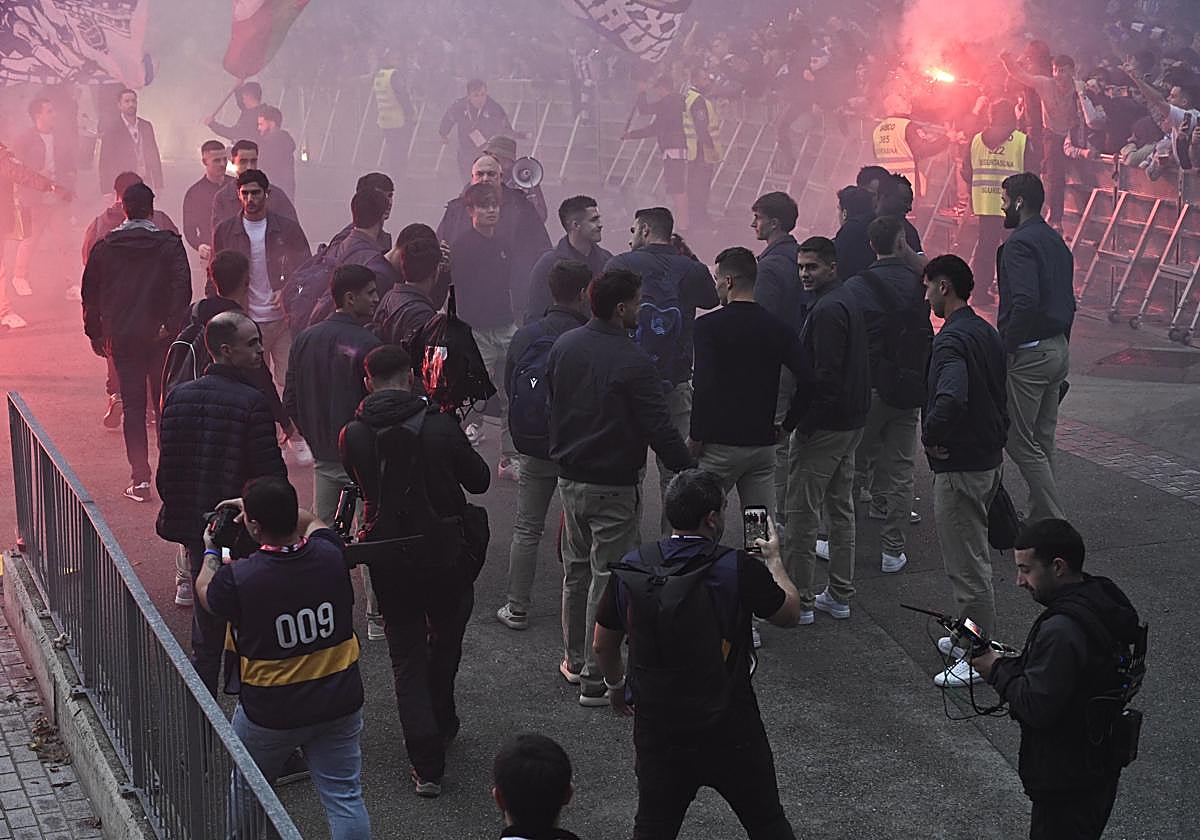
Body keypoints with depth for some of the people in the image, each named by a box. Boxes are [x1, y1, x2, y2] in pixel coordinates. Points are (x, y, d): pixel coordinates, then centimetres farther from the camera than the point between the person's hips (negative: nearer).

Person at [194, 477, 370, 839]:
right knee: (345, 798, 9)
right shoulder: (329, 554, -14)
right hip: (339, 705, 3)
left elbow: (205, 592, 2)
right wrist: (274, 509, 20)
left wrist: (210, 552, 20)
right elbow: (312, 521, 13)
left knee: (247, 789, 24)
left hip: (271, 713, -2)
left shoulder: (237, 578, -25)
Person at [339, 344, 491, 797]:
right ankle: (441, 723, 42)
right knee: (445, 640, 24)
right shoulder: (440, 426, -15)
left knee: (406, 652, 8)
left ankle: (427, 765, 2)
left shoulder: (353, 436, -8)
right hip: (445, 552, -1)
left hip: (388, 557, 1)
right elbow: (479, 480, -3)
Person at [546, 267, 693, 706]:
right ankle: (597, 678, 7)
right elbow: (659, 428, -21)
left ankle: (574, 661, 31)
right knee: (607, 579, 2)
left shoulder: (564, 345, 1)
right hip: (613, 485, -7)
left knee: (575, 570, 21)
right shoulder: (634, 363, -21)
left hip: (569, 477, 7)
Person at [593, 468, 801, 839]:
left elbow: (603, 645, 7)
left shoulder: (630, 568, -5)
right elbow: (789, 613, 2)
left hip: (656, 728, 3)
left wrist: (617, 686, 27)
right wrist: (774, 559, 19)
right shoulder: (739, 569, -16)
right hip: (731, 729, -3)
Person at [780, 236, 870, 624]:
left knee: (802, 512, -3)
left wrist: (793, 422, -19)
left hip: (823, 426, -10)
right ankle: (839, 595, 23)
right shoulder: (848, 300, 12)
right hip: (851, 421, 10)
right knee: (841, 506, 16)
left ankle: (798, 600, 2)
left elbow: (824, 376, -24)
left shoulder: (828, 309, -19)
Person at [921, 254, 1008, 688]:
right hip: (989, 458, 10)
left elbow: (950, 399, -38)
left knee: (966, 563, -2)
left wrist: (931, 436, -22)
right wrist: (997, 437, 19)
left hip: (960, 468, -10)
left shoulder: (952, 340, -21)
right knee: (973, 555, 21)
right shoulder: (987, 332, 10)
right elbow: (1000, 396, 17)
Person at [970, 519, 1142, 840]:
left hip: (1067, 782, -9)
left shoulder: (1061, 632, -30)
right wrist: (1012, 663, 2)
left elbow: (1037, 708, -27)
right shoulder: (1104, 596, 0)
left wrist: (998, 670, -13)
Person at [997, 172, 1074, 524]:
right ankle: (1042, 520, 19)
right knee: (1043, 441, 14)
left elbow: (1025, 301, -27)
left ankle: (1054, 523, -7)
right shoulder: (1056, 241, 14)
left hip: (1029, 353, -10)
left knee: (1020, 442, -5)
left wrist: (1007, 346, -19)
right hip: (1058, 349, 10)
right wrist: (1060, 343, 21)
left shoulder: (1020, 243, -15)